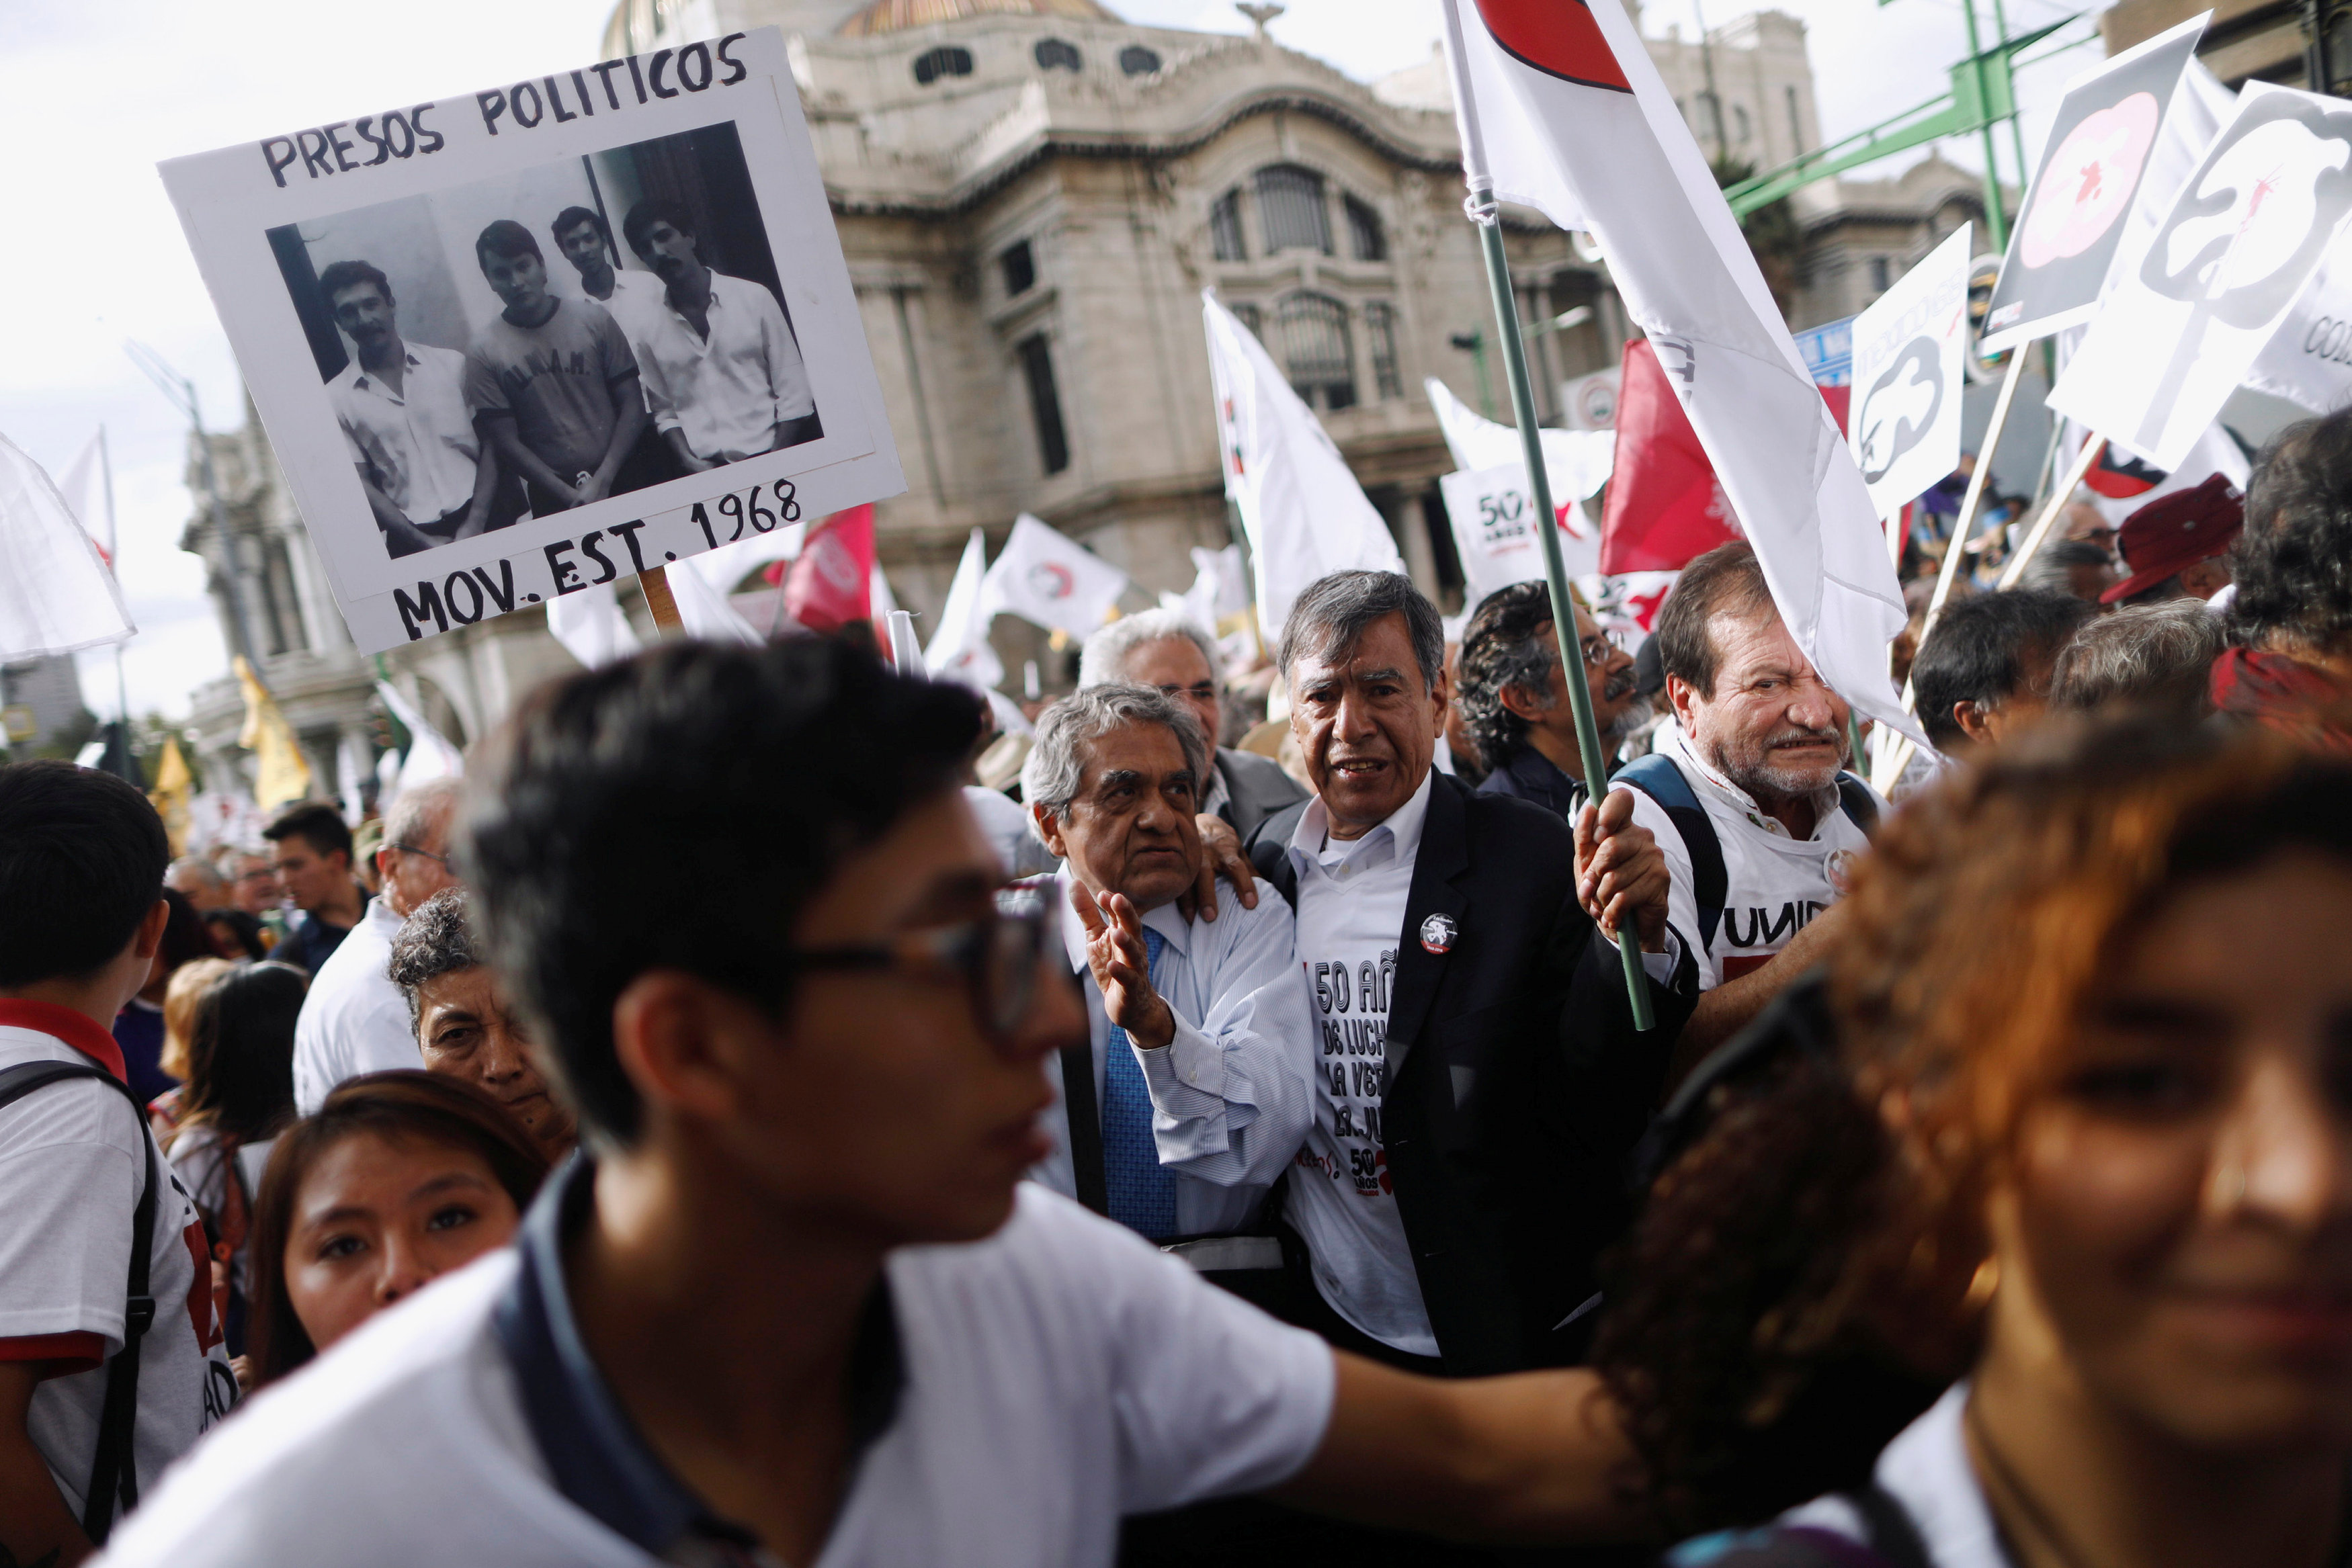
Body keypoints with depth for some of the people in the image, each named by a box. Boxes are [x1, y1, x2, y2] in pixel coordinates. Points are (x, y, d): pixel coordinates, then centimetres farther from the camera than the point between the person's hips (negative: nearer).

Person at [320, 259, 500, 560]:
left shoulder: (451, 364, 7)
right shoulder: (337, 398, 4)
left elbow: (489, 445, 5)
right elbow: (361, 484, 3)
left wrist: (475, 524, -6)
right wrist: (423, 541, -7)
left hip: (485, 521, 1)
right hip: (413, 538, -1)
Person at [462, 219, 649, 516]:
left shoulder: (593, 319, 1)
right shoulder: (484, 352, -2)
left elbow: (632, 406, -2)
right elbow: (507, 442, -3)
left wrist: (602, 481, -13)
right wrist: (571, 496, -13)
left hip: (621, 478, 1)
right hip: (553, 500, -1)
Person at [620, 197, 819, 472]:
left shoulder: (754, 298, 6)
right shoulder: (651, 328, 10)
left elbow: (793, 392, 4)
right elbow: (664, 411, 14)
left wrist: (776, 462, -5)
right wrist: (690, 462, -3)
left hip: (768, 455, -1)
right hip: (704, 469, 1)